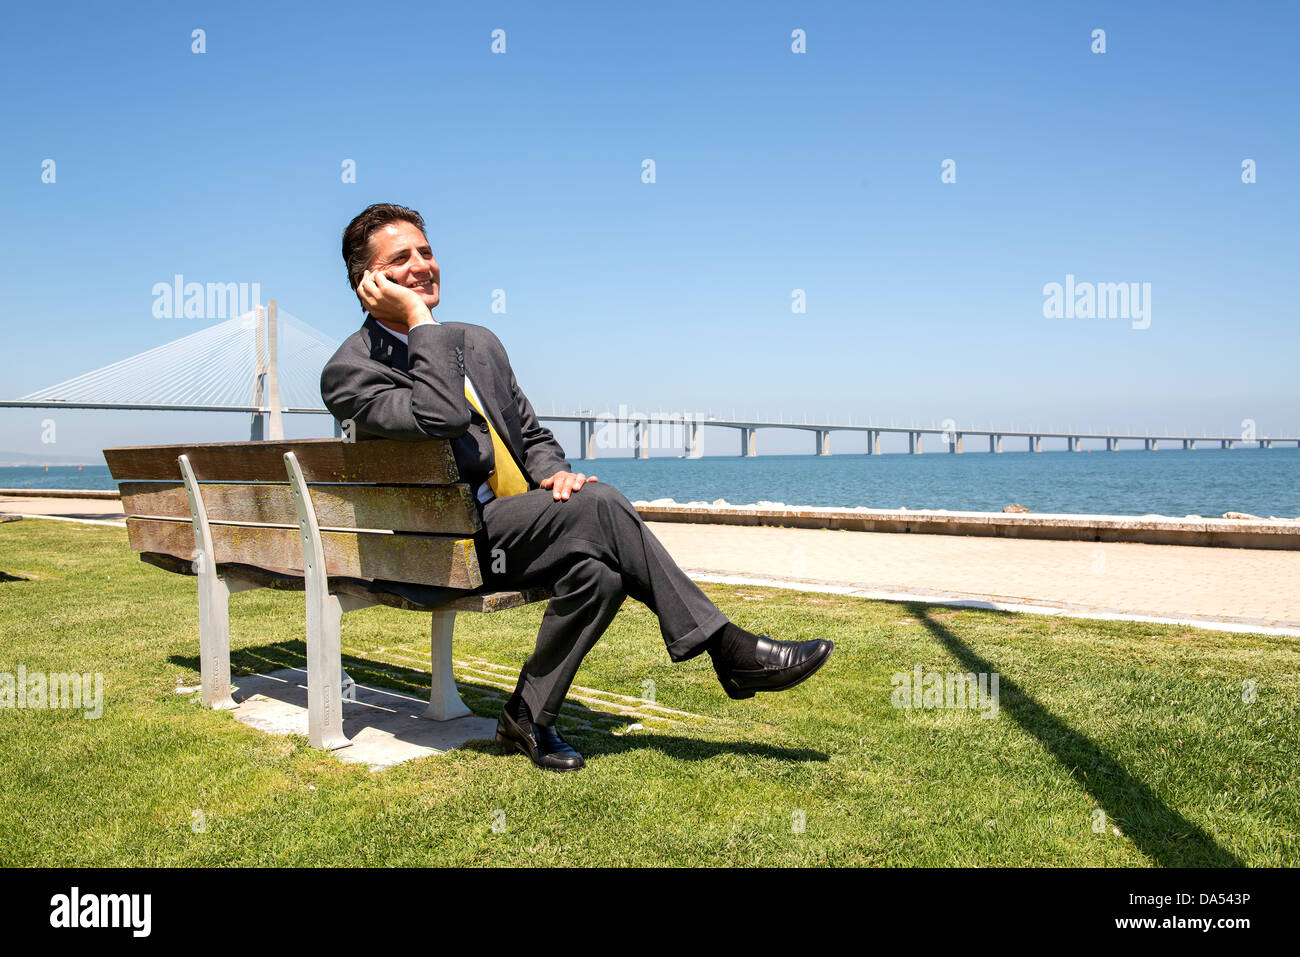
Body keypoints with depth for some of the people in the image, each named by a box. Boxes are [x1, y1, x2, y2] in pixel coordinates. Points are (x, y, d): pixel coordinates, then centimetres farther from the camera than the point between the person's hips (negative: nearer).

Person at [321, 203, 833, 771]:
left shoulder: (478, 342, 16)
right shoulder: (350, 371, -6)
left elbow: (532, 434, 20)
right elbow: (444, 419, -24)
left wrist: (553, 473, -3)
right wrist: (418, 319, -16)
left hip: (519, 523, 7)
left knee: (600, 571, -26)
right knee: (598, 503, -26)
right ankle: (729, 648, -17)